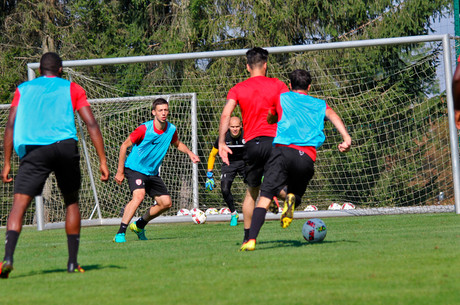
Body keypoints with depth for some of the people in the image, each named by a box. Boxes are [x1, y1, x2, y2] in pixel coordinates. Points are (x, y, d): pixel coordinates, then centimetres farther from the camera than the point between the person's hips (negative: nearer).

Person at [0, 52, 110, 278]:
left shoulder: (23, 89, 21)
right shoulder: (71, 88, 18)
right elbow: (91, 125, 9)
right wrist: (102, 161, 8)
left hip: (33, 149, 0)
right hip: (65, 146, 0)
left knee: (19, 204, -7)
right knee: (71, 201, 19)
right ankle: (73, 262, 16)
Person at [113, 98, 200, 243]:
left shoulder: (171, 129, -3)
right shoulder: (145, 129, -19)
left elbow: (177, 143, 22)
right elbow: (124, 146, -10)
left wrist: (189, 152, 2)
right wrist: (120, 172, -10)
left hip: (152, 172, 7)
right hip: (135, 168, -7)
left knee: (166, 203, 4)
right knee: (139, 196, -30)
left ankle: (139, 225, 25)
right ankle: (120, 234, -27)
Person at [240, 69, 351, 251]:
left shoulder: (282, 98, 20)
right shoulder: (319, 105, 25)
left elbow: (269, 119, 29)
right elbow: (333, 116, 7)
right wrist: (346, 138, -6)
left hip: (284, 150, -2)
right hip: (307, 158, 2)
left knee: (265, 197, -9)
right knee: (295, 194, 21)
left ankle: (251, 239, -27)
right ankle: (292, 200, -17)